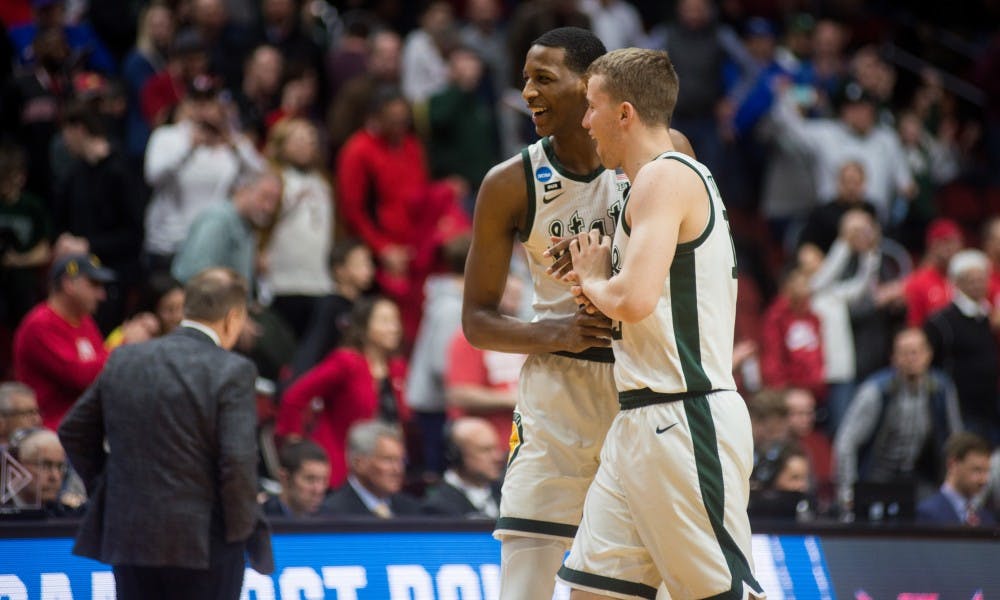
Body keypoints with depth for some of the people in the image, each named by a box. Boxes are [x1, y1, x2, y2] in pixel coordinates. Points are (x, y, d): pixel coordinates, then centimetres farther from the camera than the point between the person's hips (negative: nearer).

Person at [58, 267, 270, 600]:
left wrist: (102, 485, 21)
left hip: (130, 536, 5)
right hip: (205, 544, -4)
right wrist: (241, 525, -6)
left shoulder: (122, 361, 5)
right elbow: (238, 459, -18)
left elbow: (74, 431, 13)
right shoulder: (233, 371, -12)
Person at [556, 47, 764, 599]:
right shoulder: (679, 177, 19)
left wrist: (594, 280, -3)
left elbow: (635, 300, -23)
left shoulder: (664, 178, -12)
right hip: (642, 423, 10)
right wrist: (603, 293, 11)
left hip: (684, 423, -10)